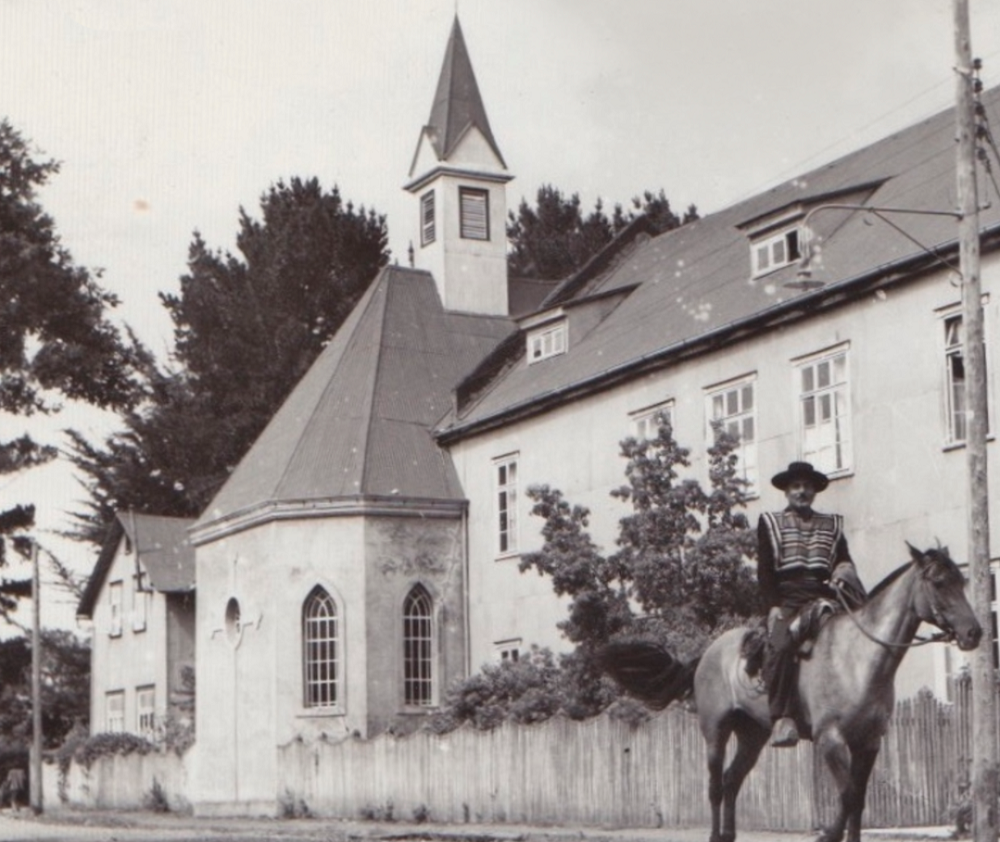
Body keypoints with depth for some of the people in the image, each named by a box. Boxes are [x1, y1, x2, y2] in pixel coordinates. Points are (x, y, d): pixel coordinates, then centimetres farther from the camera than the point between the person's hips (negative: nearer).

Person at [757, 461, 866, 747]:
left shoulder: (832, 525, 23)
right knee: (781, 646, -32)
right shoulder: (770, 523, 16)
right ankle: (782, 718, -38)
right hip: (786, 602, -2)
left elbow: (845, 561, 18)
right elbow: (765, 571, 7)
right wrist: (774, 606, -7)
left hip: (823, 598, 2)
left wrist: (844, 573, -7)